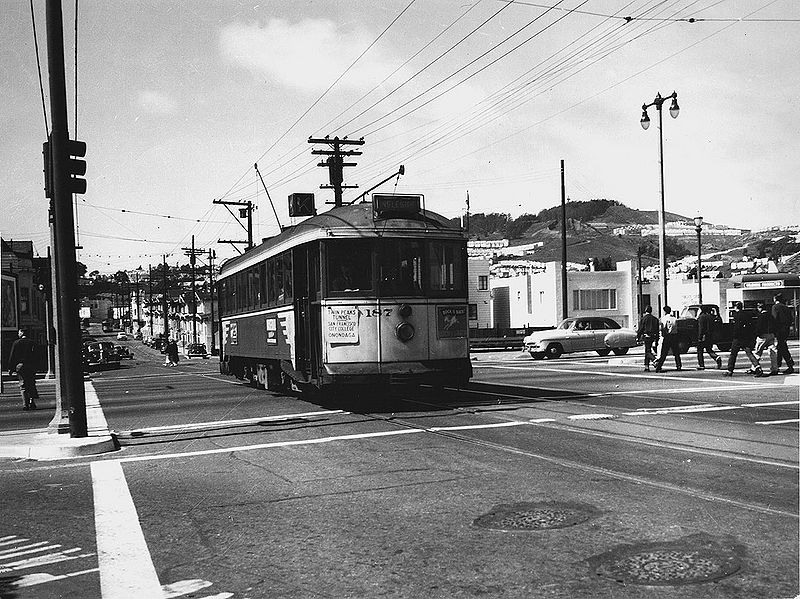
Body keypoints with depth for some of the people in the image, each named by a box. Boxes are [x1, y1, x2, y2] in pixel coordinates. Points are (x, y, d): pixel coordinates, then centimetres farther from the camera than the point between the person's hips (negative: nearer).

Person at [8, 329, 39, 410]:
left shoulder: (16, 343, -1)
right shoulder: (32, 343, 6)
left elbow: (12, 356, 0)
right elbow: (35, 357, 6)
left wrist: (10, 368, 4)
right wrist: (34, 367, 11)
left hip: (20, 366, -2)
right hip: (31, 366, 2)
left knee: (23, 386, 2)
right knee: (31, 385, 10)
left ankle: (25, 404, -5)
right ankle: (32, 403, 3)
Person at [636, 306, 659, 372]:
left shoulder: (643, 319, -5)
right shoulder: (655, 319, 11)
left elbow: (640, 329, -6)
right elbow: (657, 330, 14)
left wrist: (637, 338, -2)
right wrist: (657, 340, 19)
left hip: (646, 336, -5)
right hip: (653, 337, 5)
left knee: (648, 352, -5)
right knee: (647, 352, 12)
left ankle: (654, 360, -33)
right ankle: (646, 367, 14)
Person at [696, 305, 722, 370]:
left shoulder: (701, 317, -12)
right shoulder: (711, 316, 10)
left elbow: (701, 328, -17)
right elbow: (714, 326, 14)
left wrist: (700, 337, -16)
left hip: (703, 336, -7)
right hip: (710, 337, 7)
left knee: (700, 351, 4)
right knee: (709, 350, 15)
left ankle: (701, 365, 4)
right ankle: (717, 358, -9)